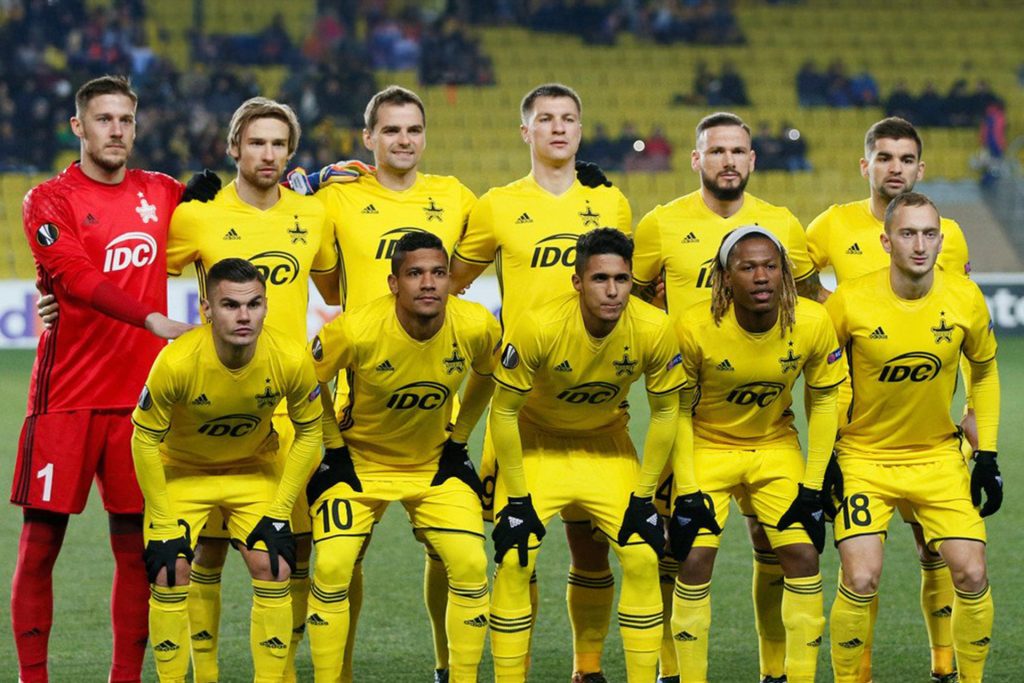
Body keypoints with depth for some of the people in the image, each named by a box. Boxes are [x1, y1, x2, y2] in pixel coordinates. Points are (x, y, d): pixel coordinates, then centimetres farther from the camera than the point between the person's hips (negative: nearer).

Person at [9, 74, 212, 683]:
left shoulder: (161, 193, 12)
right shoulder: (51, 200, -2)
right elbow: (75, 277, -18)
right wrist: (151, 320, -29)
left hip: (138, 396, 4)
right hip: (66, 397, -4)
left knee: (135, 544, 4)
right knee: (41, 541, -3)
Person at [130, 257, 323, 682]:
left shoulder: (290, 360, -26)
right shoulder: (176, 362, -33)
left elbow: (309, 431, -8)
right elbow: (145, 439, -19)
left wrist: (280, 511, -10)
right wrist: (163, 523, -17)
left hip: (256, 471, 2)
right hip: (182, 472, -2)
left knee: (274, 570, -9)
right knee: (170, 575, -12)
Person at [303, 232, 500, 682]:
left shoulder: (477, 327, -20)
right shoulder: (356, 330, -28)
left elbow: (486, 375, 6)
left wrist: (458, 439, 3)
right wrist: (334, 447, -6)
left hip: (436, 463, 2)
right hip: (359, 461, -2)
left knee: (471, 567, -12)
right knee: (332, 567, -16)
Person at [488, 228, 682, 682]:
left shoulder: (653, 330, -23)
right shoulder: (537, 328, -30)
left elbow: (664, 412, -7)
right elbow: (503, 412, -18)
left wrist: (643, 496, -7)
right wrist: (517, 500, -16)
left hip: (607, 447, 2)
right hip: (536, 444, -2)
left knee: (643, 559, -8)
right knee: (514, 563, -13)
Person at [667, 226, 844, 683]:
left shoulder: (813, 323, -19)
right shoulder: (695, 327, -24)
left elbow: (823, 400, -4)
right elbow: (680, 411, -10)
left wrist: (812, 485, -6)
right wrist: (687, 491, -13)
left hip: (776, 448, 2)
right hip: (707, 448, -2)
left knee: (802, 555, -7)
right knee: (695, 560, -11)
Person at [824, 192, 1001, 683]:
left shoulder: (965, 300, -9)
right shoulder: (850, 302, -16)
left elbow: (984, 370, 9)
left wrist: (987, 456, 4)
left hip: (939, 455, 2)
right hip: (864, 457, -2)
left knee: (971, 576, -6)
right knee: (860, 581, -14)